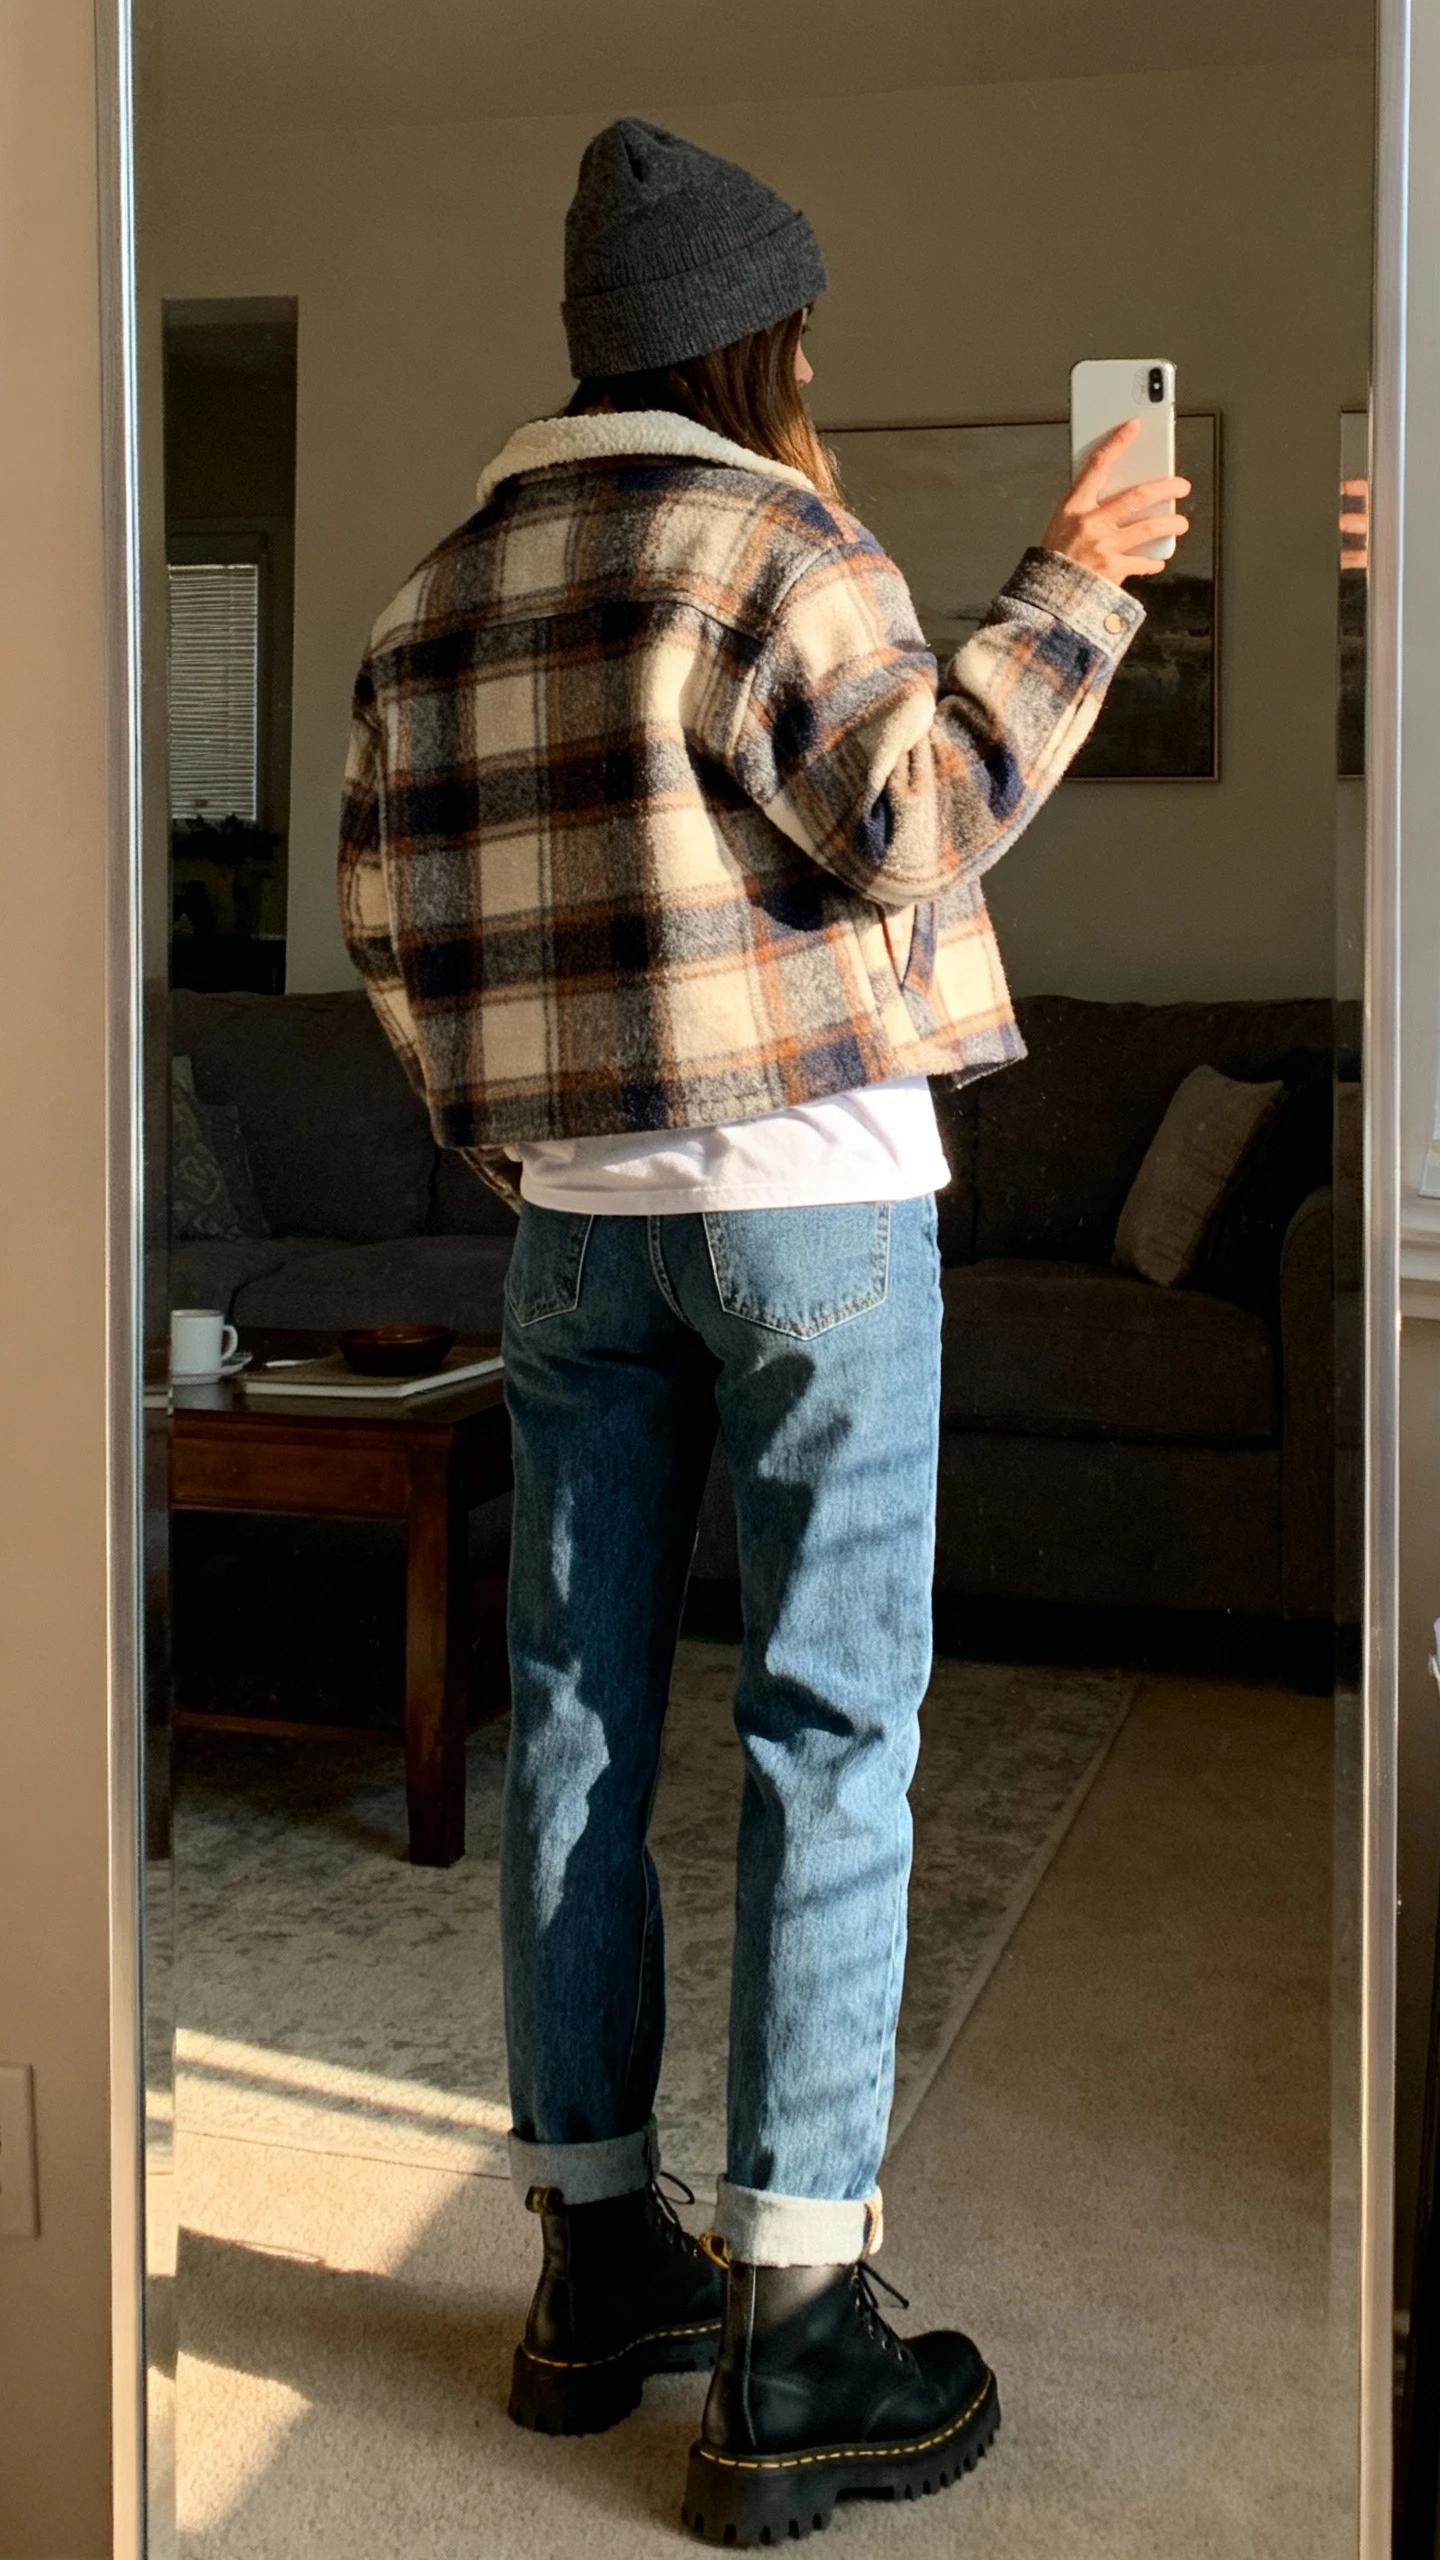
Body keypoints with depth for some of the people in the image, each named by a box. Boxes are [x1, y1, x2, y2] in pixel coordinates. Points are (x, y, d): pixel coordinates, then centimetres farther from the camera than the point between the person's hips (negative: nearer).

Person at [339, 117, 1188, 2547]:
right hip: (810, 1182, -6)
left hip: (574, 1207, 7)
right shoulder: (771, 545, -7)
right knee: (831, 1727, -4)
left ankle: (594, 2258, 18)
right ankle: (789, 2341, -3)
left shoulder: (446, 588, 13)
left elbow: (388, 913, 13)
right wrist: (1067, 591, -7)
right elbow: (911, 813, -17)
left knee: (578, 1714, 8)